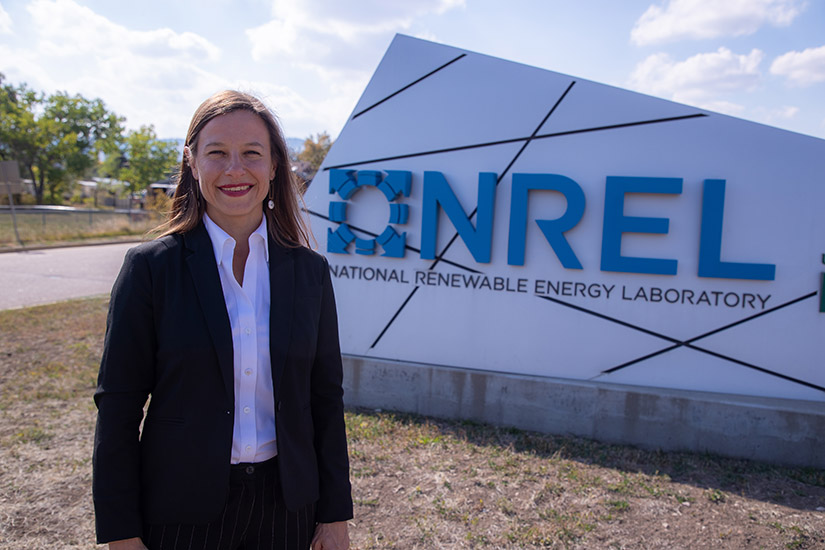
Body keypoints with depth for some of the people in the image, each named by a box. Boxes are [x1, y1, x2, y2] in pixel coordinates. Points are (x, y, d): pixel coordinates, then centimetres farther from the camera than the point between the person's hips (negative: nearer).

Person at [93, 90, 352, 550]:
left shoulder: (310, 271, -3)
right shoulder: (151, 267, -9)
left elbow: (327, 398, 1)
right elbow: (118, 408, -6)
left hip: (286, 504, 2)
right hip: (183, 509, -1)